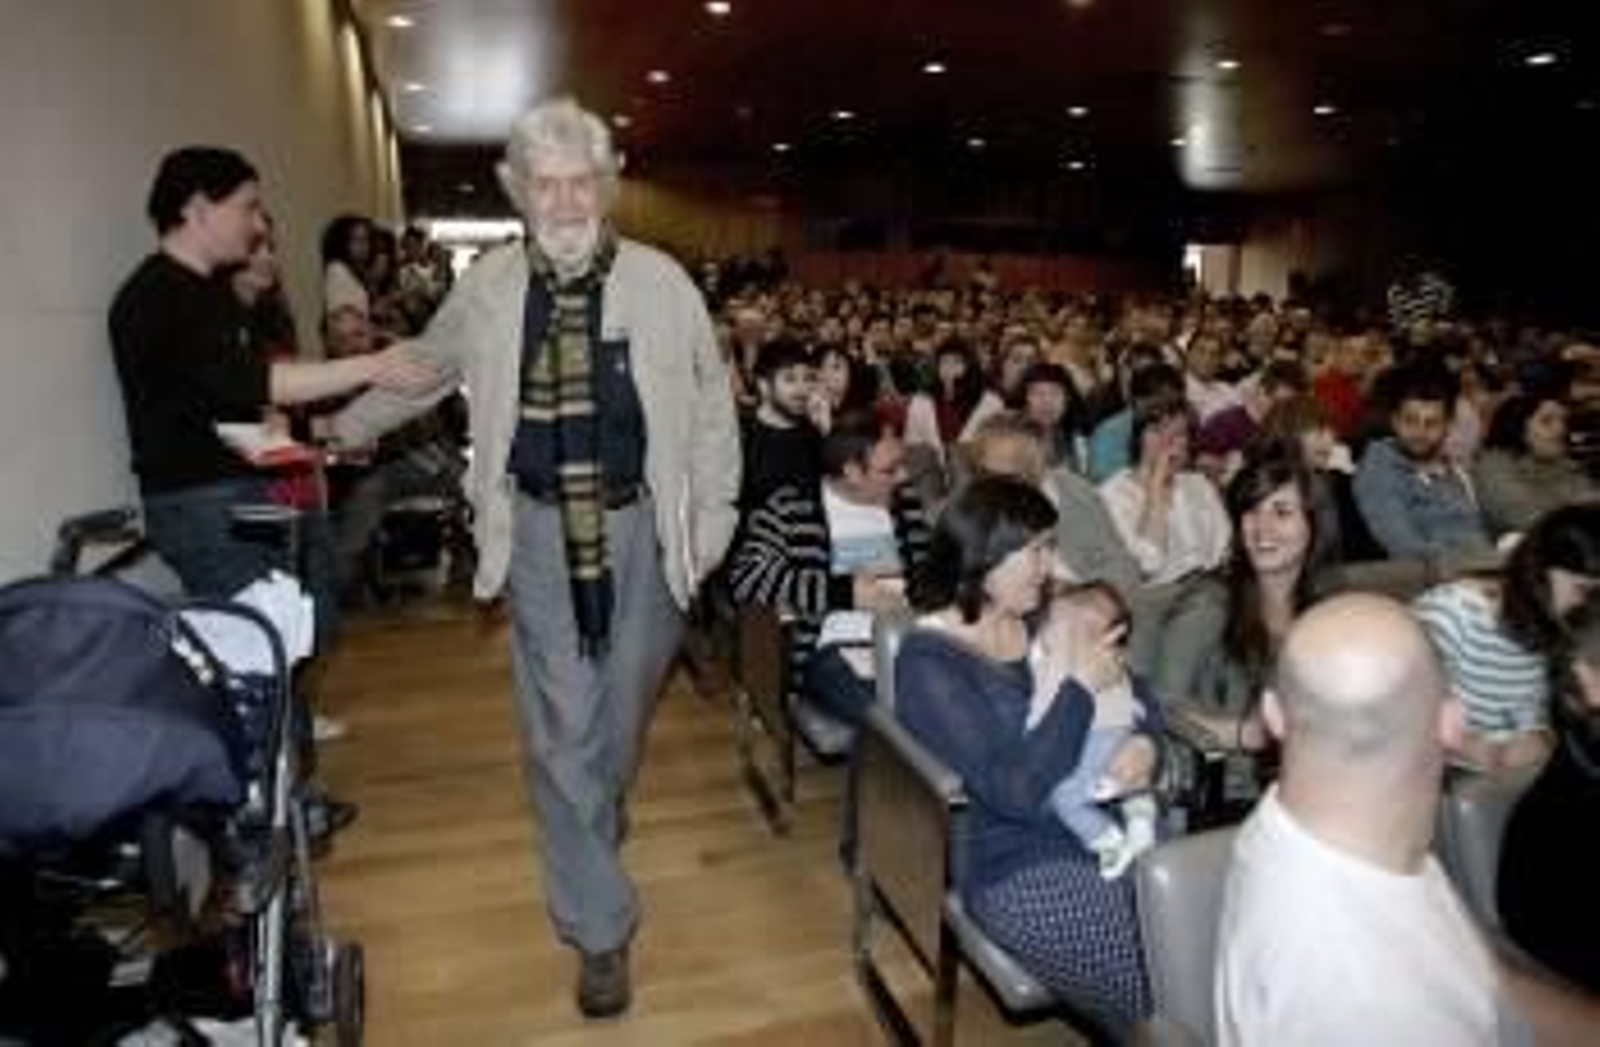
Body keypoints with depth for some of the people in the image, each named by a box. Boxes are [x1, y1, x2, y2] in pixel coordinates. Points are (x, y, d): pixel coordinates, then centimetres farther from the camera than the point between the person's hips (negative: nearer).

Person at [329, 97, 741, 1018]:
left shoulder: (661, 281, -4)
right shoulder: (486, 287, 1)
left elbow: (711, 401, 2)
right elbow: (421, 369, 18)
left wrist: (713, 513, 0)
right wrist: (346, 428, 28)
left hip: (642, 526, 0)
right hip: (540, 530, 0)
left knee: (625, 711, 15)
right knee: (562, 731, 1)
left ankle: (599, 831, 48)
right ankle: (601, 928, 16)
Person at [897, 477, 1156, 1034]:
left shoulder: (1042, 619, 7)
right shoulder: (928, 661, -14)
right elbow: (1016, 792, -22)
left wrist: (1146, 742, -7)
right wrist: (1078, 687, -15)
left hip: (1109, 826, 6)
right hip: (1020, 866, -6)